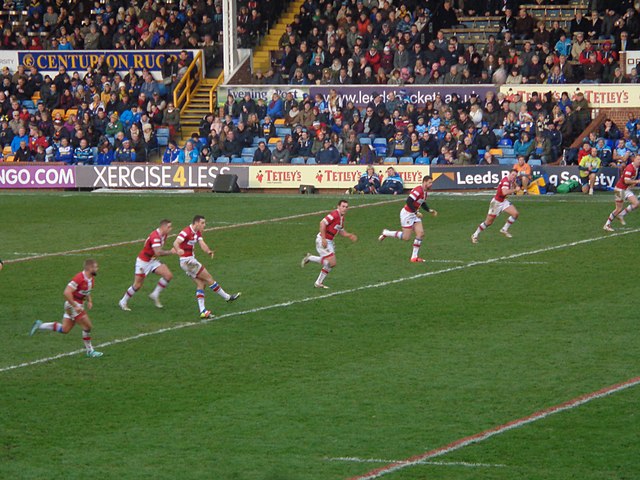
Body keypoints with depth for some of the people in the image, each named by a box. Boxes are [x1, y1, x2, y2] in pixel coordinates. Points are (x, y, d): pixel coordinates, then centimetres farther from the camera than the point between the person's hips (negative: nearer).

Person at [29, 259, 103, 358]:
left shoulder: (91, 279, 5)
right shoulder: (79, 278, -24)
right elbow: (67, 292, -27)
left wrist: (89, 301, 6)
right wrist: (75, 306, -27)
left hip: (78, 304, 9)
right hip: (72, 305, -9)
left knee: (65, 329, 11)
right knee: (87, 326, -7)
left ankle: (40, 325, 20)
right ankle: (90, 351, 6)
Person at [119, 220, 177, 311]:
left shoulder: (163, 235, 0)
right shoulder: (155, 237, -29)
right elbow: (158, 252, -38)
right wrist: (170, 252, -31)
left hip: (153, 261, 8)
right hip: (143, 262, -8)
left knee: (168, 275, -10)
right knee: (137, 285, 0)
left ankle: (155, 295, 4)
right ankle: (123, 302, 20)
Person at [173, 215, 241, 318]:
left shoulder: (197, 233, 10)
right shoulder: (186, 232, -18)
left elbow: (202, 244, -3)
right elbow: (176, 243, -30)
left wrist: (208, 251, -26)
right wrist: (178, 250, -53)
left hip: (191, 260, 10)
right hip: (187, 261, -10)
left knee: (201, 284, 4)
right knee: (208, 278, -2)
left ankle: (202, 311, -1)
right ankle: (227, 297, 9)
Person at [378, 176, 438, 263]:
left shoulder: (425, 192, 7)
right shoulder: (418, 190, -24)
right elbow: (409, 201, -31)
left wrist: (430, 211, 9)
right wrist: (416, 212, -28)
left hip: (414, 215, 9)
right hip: (407, 214, -9)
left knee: (421, 233, -2)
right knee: (406, 238, -4)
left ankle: (414, 256, 4)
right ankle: (385, 233, 14)